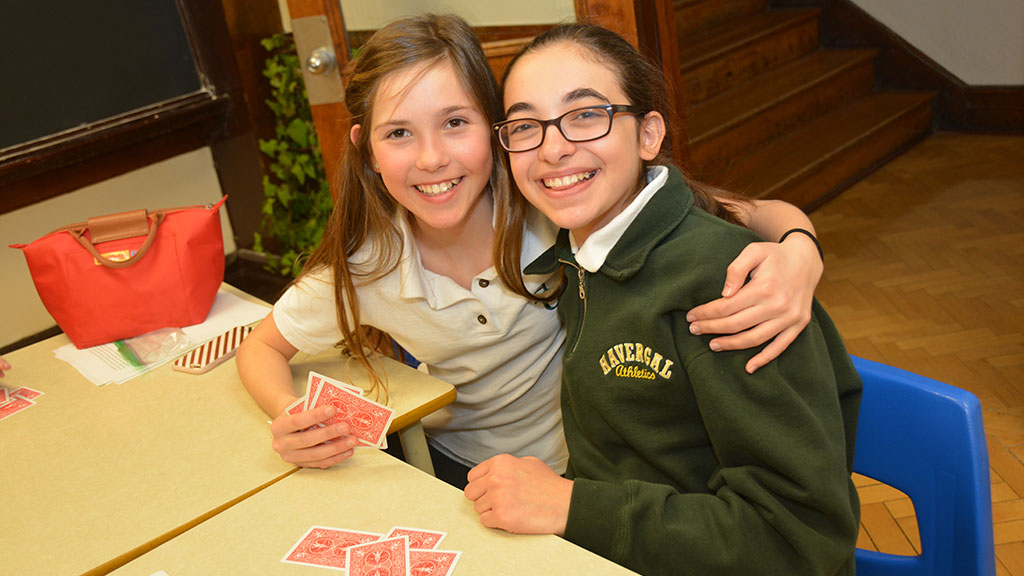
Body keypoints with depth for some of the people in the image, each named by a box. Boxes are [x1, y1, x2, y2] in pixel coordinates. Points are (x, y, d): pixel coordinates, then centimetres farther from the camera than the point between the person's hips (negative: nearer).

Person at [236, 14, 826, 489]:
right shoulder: (362, 268, -16)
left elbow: (742, 215, -18)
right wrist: (290, 415, -21)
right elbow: (262, 346, 2)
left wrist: (798, 252, -42)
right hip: (457, 467, 1)